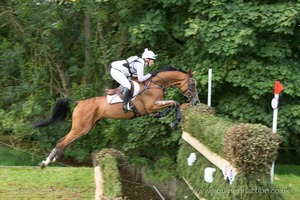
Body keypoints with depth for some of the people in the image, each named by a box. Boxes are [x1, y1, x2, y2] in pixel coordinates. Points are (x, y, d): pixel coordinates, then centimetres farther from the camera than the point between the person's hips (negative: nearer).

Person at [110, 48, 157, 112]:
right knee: (128, 86, -19)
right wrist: (150, 74, -11)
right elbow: (141, 79, -19)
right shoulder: (140, 64, -16)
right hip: (116, 71, -11)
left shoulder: (141, 62, 12)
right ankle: (126, 106, -21)